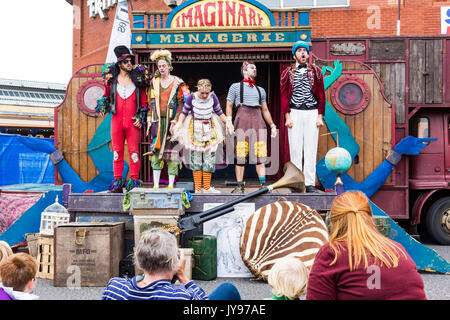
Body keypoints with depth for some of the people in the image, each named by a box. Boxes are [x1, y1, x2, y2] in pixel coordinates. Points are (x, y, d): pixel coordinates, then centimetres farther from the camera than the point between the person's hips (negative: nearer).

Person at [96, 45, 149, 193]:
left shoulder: (138, 79, 6)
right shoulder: (112, 78, 8)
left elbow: (144, 102, 8)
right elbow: (106, 95, 21)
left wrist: (141, 118, -2)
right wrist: (102, 107, 2)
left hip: (133, 121, -1)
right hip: (117, 120, 1)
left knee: (134, 150, -4)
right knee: (117, 151, 3)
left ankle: (134, 181, 1)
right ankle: (117, 182, 7)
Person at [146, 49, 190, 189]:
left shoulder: (177, 83, 1)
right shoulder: (154, 82, 12)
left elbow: (181, 104, -3)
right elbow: (151, 103, 13)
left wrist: (175, 121, -12)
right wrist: (149, 121, 6)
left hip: (172, 121, -3)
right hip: (157, 121, 3)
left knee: (172, 151, -3)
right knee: (155, 151, -1)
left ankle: (171, 184, 2)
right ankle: (156, 184, 2)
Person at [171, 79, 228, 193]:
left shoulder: (213, 97, -4)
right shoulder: (192, 98, -9)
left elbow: (219, 112, 8)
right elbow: (184, 112, 0)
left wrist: (227, 122, -3)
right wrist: (179, 123, -15)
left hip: (209, 129, 2)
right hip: (195, 129, -2)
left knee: (209, 157, -1)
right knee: (196, 157, -4)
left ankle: (206, 187, 8)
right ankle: (197, 188, 0)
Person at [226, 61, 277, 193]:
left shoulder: (260, 90, 24)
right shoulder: (235, 87, 14)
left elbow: (265, 110, 26)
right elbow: (229, 105, 9)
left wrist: (272, 125, 18)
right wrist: (229, 121, -5)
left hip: (258, 123, 3)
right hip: (242, 122, -3)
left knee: (260, 155, -7)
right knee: (240, 156, -7)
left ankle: (263, 184, -10)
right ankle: (240, 186, -2)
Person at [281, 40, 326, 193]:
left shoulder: (316, 72, 10)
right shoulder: (287, 73, 8)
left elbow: (321, 95, 7)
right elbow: (284, 96, 4)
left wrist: (320, 116, 0)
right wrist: (287, 117, -5)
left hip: (312, 112, 1)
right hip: (295, 112, 0)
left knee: (311, 148, -1)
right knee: (295, 148, -2)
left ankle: (310, 183, 2)